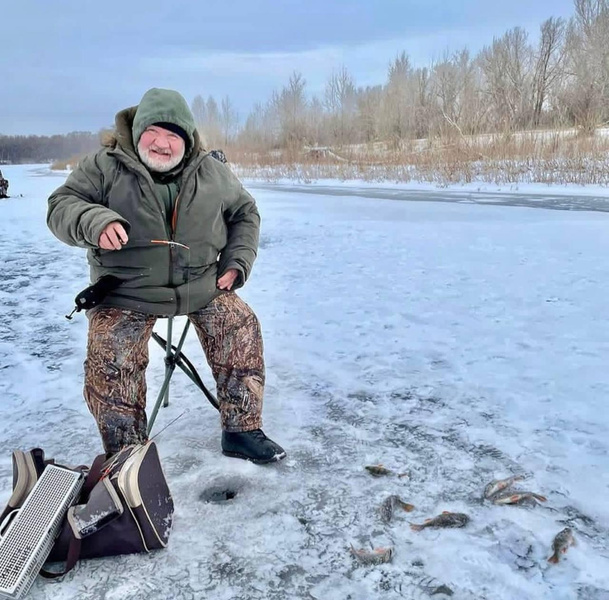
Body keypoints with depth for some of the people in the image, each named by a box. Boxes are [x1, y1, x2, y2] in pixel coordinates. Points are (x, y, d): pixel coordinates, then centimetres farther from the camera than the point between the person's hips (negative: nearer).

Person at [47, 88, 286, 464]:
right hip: (126, 291, -2)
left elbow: (245, 212, 16)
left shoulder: (212, 172, 4)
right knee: (110, 362, -22)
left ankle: (242, 430, 5)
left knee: (242, 331, -11)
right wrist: (95, 221, -29)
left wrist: (237, 261, 3)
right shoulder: (105, 167, -4)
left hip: (201, 284, 3)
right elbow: (61, 206, -6)